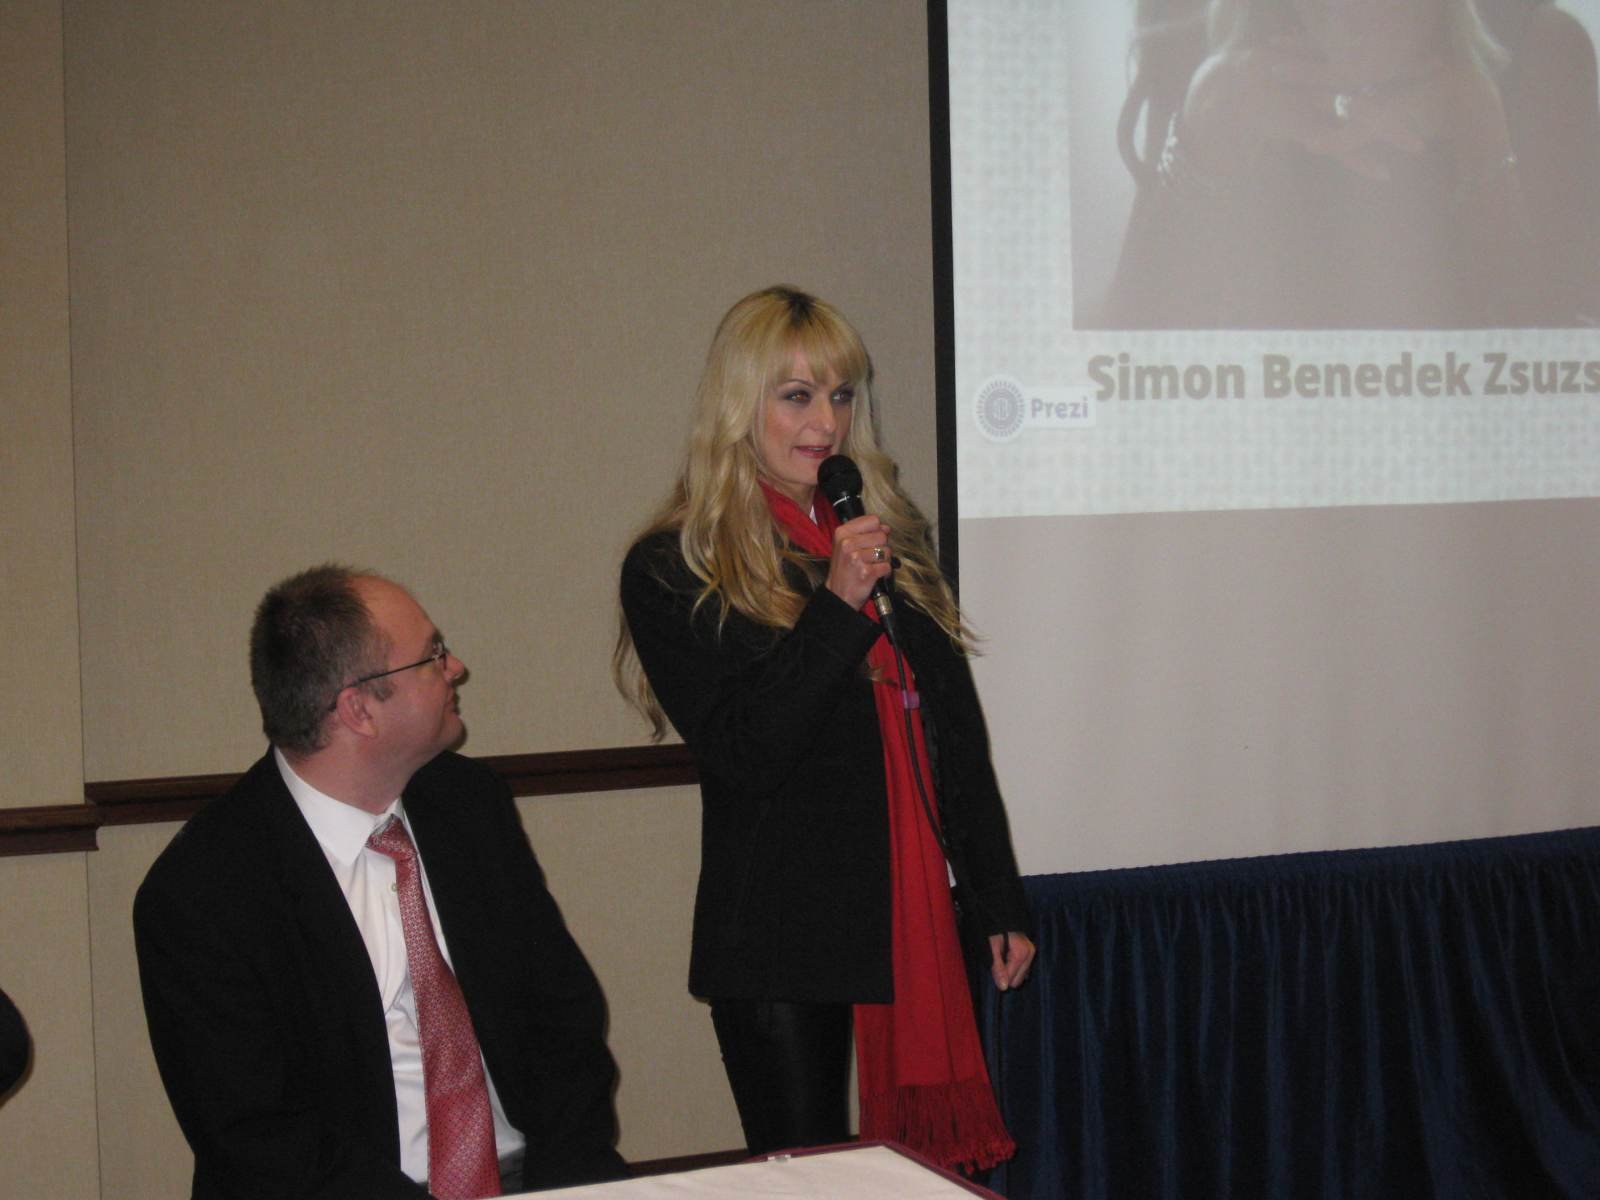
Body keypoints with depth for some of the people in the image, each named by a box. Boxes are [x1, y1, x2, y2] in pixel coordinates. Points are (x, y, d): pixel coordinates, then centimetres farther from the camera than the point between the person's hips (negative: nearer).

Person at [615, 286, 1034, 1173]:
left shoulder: (891, 536, 11)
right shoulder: (671, 569, -5)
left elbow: (959, 736, 13)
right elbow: (737, 752, -14)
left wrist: (998, 903, 12)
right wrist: (836, 606, -20)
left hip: (913, 924, 5)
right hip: (779, 939, -5)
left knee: (933, 1170, 9)